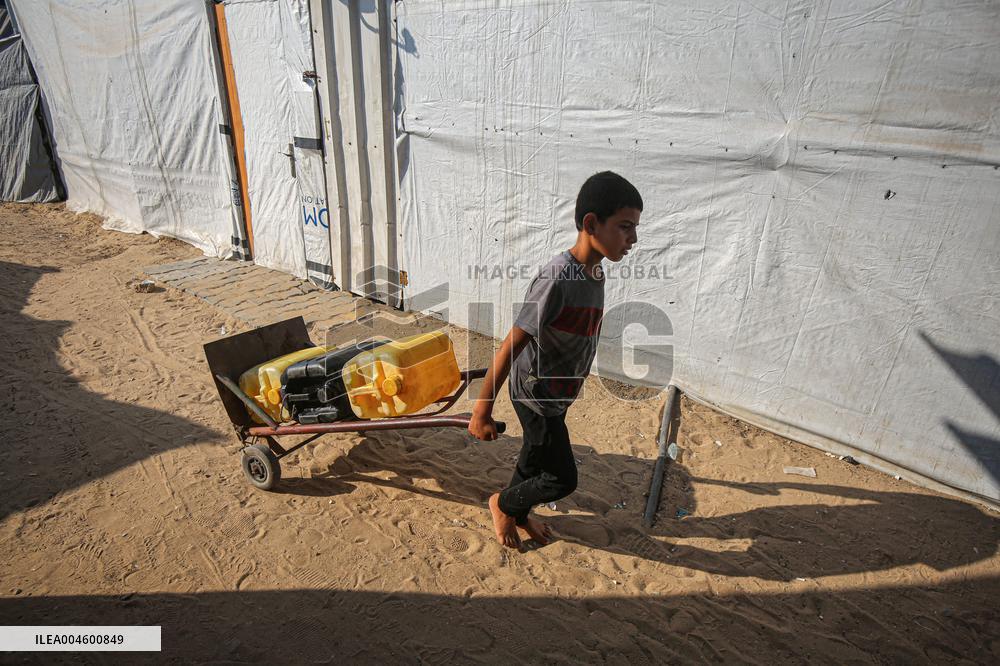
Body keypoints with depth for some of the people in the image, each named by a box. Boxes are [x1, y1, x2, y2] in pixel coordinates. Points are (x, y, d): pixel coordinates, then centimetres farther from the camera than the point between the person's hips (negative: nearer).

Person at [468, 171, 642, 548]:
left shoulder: (595, 272, -3)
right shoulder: (558, 280, -31)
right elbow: (509, 347, -28)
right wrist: (482, 411, -23)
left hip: (558, 391, 8)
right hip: (535, 393, -8)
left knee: (536, 457, 26)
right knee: (562, 479, 5)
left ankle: (519, 514, 51)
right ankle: (502, 504, 31)